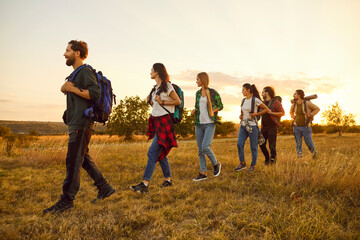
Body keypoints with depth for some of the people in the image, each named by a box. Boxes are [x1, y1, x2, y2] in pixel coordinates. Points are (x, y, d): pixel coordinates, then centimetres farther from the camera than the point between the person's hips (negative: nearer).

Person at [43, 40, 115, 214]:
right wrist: (65, 88, 7)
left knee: (73, 161, -7)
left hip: (82, 124, -10)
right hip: (76, 123, 10)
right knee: (83, 159, 12)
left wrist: (72, 88, -15)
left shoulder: (86, 71, -8)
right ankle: (104, 188, 19)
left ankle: (67, 200, 0)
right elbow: (66, 90, 27)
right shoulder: (75, 73, 24)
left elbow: (95, 93, -20)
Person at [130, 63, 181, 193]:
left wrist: (162, 102, -14)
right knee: (160, 152, 11)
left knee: (152, 152, -15)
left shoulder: (166, 86, -6)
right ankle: (168, 179, 22)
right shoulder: (155, 88, 18)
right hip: (155, 121, 9)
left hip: (164, 121, -9)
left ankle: (145, 184, -16)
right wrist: (150, 101, 6)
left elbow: (178, 101, -7)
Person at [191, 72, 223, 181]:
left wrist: (212, 112, -10)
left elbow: (221, 106, 5)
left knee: (205, 147, -18)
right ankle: (203, 173, 13)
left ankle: (216, 164, 10)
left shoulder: (213, 93, -4)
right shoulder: (197, 93, 13)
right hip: (199, 124, 6)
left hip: (210, 124, -6)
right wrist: (194, 110, 4)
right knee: (200, 149, 5)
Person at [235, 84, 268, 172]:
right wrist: (240, 115, 7)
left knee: (253, 147, 3)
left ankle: (253, 165, 16)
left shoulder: (255, 100, -8)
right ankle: (242, 163, 9)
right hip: (243, 125, 6)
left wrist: (256, 114, -11)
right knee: (239, 144, -5)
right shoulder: (243, 100, 10)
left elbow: (266, 109, -2)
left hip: (252, 125, -6)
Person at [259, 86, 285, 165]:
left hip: (272, 127, -6)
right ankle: (267, 159, 24)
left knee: (272, 145, -4)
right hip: (264, 127, 6)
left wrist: (271, 112, -14)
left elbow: (282, 113, -5)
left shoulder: (276, 102, -4)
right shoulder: (263, 102, 14)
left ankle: (273, 160, 13)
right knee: (262, 144, 4)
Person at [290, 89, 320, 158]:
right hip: (297, 127, 4)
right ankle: (299, 157, 11)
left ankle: (314, 153, 30)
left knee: (309, 143, 2)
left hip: (306, 127, -4)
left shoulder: (307, 103, -11)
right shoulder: (294, 105, 3)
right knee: (298, 144, 3)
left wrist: (311, 115, -11)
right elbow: (291, 112, 26)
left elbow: (317, 109, -2)